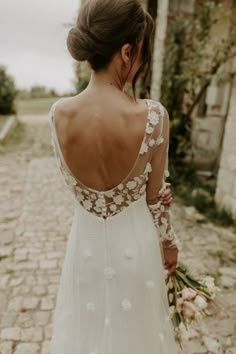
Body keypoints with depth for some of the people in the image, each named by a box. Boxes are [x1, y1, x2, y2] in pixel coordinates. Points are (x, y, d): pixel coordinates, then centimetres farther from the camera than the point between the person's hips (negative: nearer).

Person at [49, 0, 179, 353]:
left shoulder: (59, 112, -15)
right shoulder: (153, 115, -24)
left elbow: (76, 184, -3)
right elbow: (156, 196, -12)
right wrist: (169, 242, 7)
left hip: (86, 241, 2)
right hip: (135, 243, -1)